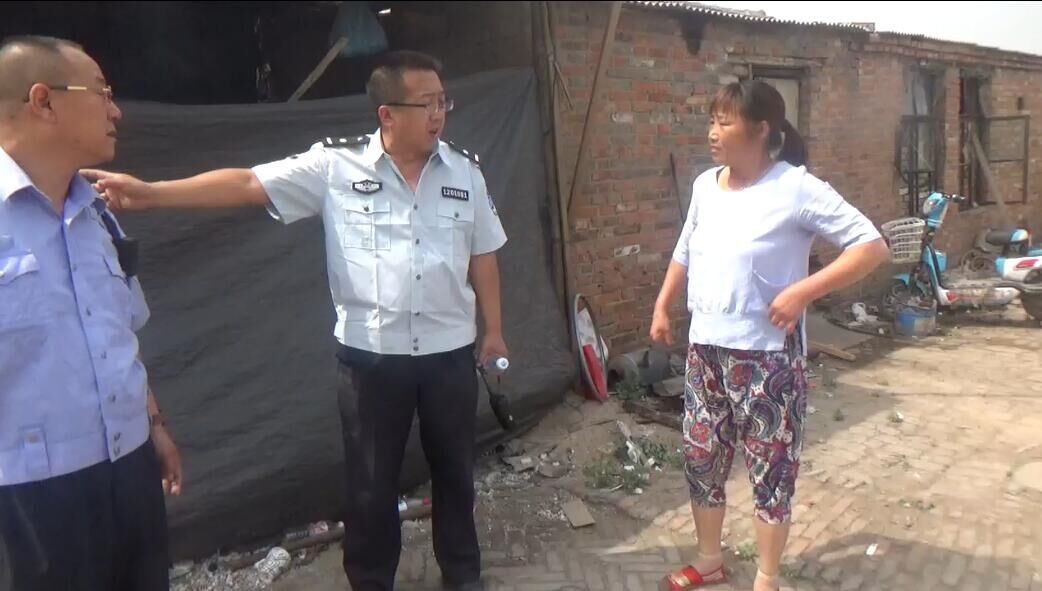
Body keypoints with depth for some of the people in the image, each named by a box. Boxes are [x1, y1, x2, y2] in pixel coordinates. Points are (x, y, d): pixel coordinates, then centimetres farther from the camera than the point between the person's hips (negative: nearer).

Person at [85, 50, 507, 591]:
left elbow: (482, 256, 7)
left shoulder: (464, 170, 0)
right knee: (371, 481, 12)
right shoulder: (335, 165, -9)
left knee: (454, 469, 18)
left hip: (450, 353, 2)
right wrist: (148, 193, -22)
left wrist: (494, 329, 11)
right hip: (370, 354, -2)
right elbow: (246, 184, -13)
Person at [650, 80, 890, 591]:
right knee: (700, 458, 15)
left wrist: (802, 291, -22)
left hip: (767, 356, -6)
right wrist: (662, 307, 12)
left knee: (771, 469, 7)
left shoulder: (796, 188, -14)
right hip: (705, 350, 6)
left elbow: (872, 247, -15)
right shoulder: (705, 185, 4)